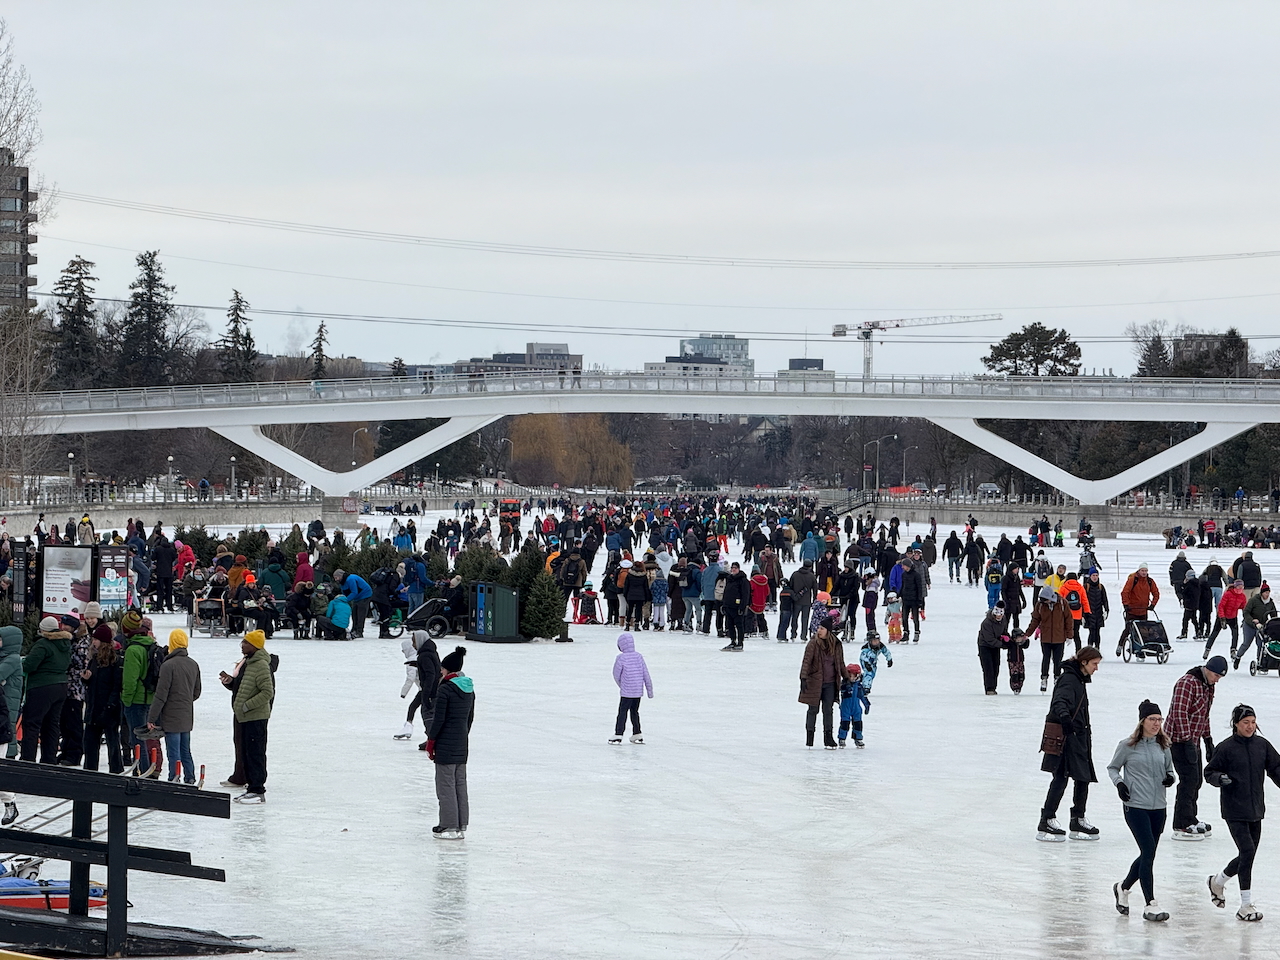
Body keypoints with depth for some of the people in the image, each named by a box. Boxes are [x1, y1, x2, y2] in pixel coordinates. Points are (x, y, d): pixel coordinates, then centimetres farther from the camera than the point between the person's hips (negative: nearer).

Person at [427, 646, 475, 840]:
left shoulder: (446, 689, -16)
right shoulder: (469, 689, 7)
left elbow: (439, 719, -15)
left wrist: (430, 741, -6)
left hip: (446, 744, -8)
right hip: (462, 744, 8)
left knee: (446, 784, -1)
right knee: (460, 784, 12)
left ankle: (449, 826, 0)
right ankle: (462, 825, 15)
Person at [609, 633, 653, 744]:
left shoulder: (621, 658, -13)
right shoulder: (639, 657, 2)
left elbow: (616, 675, -4)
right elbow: (646, 675, 4)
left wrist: (621, 686, 15)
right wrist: (650, 690, 10)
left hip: (627, 692, -5)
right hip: (639, 691, 6)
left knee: (622, 712, 0)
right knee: (635, 712, 17)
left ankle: (618, 735, -1)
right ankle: (637, 734, 20)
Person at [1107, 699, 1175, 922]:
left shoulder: (1163, 746, 8)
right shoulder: (1128, 745, -5)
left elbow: (1169, 769, 21)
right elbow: (1112, 768, 7)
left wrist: (1170, 778, -2)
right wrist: (1119, 783, -12)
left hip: (1158, 808, 5)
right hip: (1135, 807, -5)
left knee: (1148, 854, 11)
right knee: (1149, 851, -13)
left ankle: (1123, 887, 37)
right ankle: (1150, 904, -9)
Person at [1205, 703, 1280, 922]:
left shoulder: (1262, 745, 4)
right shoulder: (1226, 748, -8)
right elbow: (1209, 772, -1)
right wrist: (1219, 778, -22)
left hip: (1255, 809, 6)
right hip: (1235, 811, -5)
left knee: (1247, 855, 11)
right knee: (1247, 852, -14)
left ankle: (1218, 881, 39)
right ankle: (1246, 906, -7)